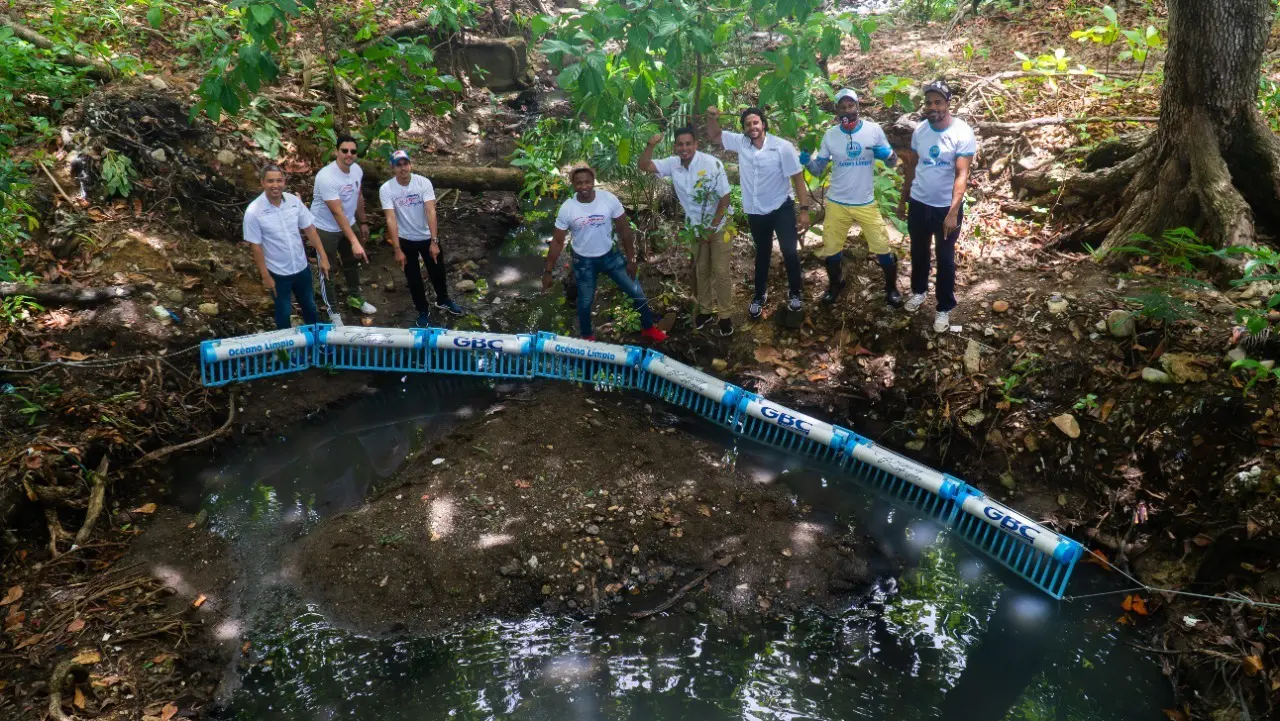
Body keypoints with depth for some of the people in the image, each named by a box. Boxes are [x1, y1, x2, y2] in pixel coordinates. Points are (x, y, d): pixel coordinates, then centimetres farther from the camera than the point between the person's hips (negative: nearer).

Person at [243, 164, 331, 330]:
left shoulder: (294, 200, -10)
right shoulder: (254, 212, -21)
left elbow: (309, 229, 0)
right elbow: (256, 246, -15)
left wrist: (323, 256, -2)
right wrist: (265, 276, -12)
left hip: (301, 267, 4)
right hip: (278, 272, -4)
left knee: (309, 306, 23)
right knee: (284, 311, 16)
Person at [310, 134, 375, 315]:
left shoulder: (357, 169, -7)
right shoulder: (326, 177, -31)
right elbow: (337, 213, -35)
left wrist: (363, 222, 14)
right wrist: (354, 242, -39)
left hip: (348, 224, 8)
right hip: (326, 228, -7)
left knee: (352, 262, 22)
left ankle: (354, 297, 42)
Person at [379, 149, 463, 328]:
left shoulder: (423, 182, -17)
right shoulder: (386, 189, -18)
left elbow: (430, 211, -23)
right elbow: (391, 219, -22)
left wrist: (434, 241, -30)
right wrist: (397, 250, -26)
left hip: (428, 237, 1)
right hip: (406, 240, -1)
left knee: (438, 271, 17)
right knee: (413, 278, 10)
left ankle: (443, 300, 44)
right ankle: (423, 311, 30)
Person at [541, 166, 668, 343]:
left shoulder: (609, 199, -18)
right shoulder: (567, 209, -18)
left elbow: (624, 230, -8)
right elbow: (557, 242, -8)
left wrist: (631, 259, -6)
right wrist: (548, 271, -7)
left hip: (610, 255, 1)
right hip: (583, 261, -1)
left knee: (637, 293, 5)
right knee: (585, 302, 13)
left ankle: (648, 328, 30)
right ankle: (587, 338, 38)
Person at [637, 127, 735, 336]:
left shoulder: (712, 164, -22)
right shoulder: (673, 163, -9)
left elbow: (725, 198, -18)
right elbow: (644, 166, -8)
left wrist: (711, 228, -15)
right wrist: (651, 145, -27)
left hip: (718, 225, -4)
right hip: (694, 227, 4)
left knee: (720, 272, -1)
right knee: (700, 271, 16)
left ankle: (725, 315, 12)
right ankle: (704, 310, 31)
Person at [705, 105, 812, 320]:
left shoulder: (782, 147, -15)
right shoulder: (740, 142, -4)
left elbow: (798, 178, -12)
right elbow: (714, 136, 8)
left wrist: (804, 209, -16)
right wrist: (712, 118, -13)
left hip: (782, 208, -3)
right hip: (755, 211, 4)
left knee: (790, 252, -2)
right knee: (762, 253, 18)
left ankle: (795, 293, 20)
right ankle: (760, 295, 34)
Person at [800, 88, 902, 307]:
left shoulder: (874, 130, -6)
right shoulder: (830, 135, -3)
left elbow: (892, 162, 0)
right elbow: (818, 169, 0)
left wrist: (887, 154, -24)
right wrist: (806, 161, -22)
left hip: (866, 203, -1)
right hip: (836, 203, 1)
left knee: (882, 248, 4)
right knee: (830, 249, 12)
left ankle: (891, 287, 26)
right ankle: (835, 284, 38)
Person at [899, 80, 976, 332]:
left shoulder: (962, 133, -17)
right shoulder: (919, 130, -2)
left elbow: (962, 175, -21)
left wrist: (953, 212, -29)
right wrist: (902, 199, 11)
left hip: (946, 207, -4)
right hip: (918, 203, 4)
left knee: (945, 259, 8)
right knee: (918, 251, 21)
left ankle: (945, 308, 22)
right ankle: (918, 290, 45)